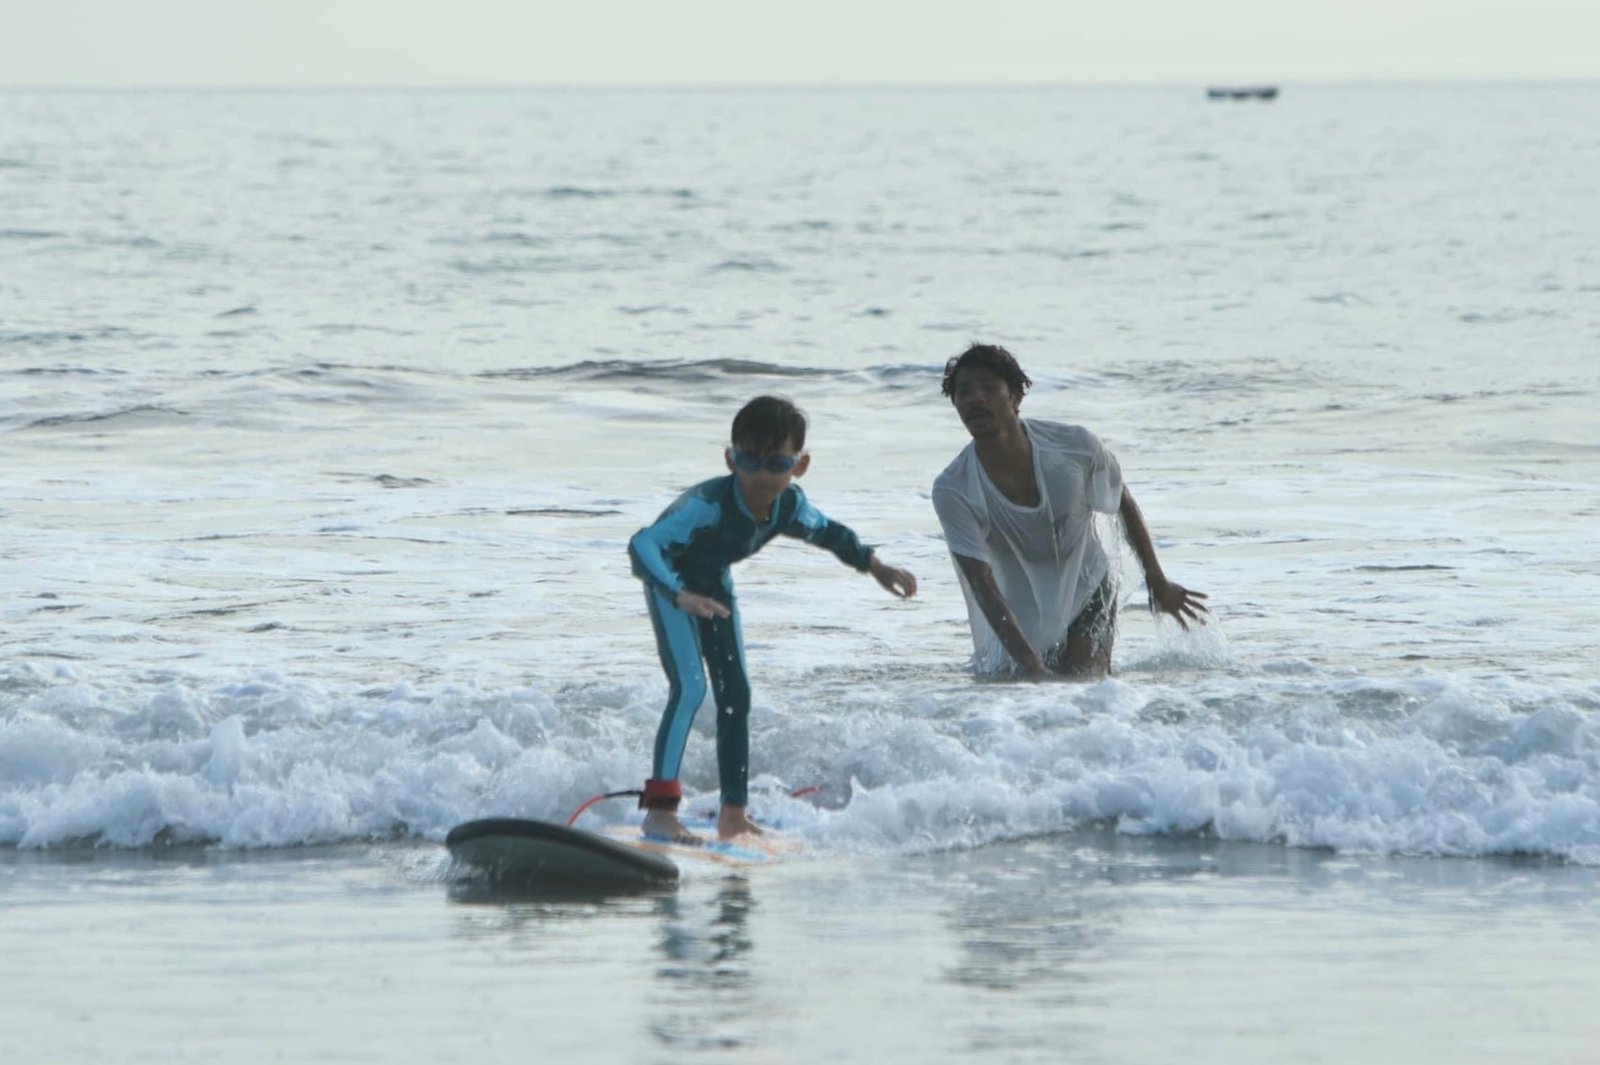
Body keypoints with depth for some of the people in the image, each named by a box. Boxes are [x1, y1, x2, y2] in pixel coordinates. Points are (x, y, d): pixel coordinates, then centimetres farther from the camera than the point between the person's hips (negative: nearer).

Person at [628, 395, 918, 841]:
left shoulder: (789, 506, -21)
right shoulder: (710, 505, -41)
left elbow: (830, 533, 3)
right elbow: (641, 544, -52)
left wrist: (876, 566, -6)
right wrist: (679, 595, -65)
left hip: (712, 584, 7)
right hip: (670, 579, -7)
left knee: (735, 694, 7)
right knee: (689, 687, -21)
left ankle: (733, 815, 17)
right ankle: (659, 809, -22)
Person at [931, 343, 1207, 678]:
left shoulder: (1076, 447, -23)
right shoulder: (953, 491, -27)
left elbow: (1124, 504, -1)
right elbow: (982, 585, -27)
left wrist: (1158, 584, 8)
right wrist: (1028, 662, -37)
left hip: (1086, 590, 0)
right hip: (1020, 612, 0)